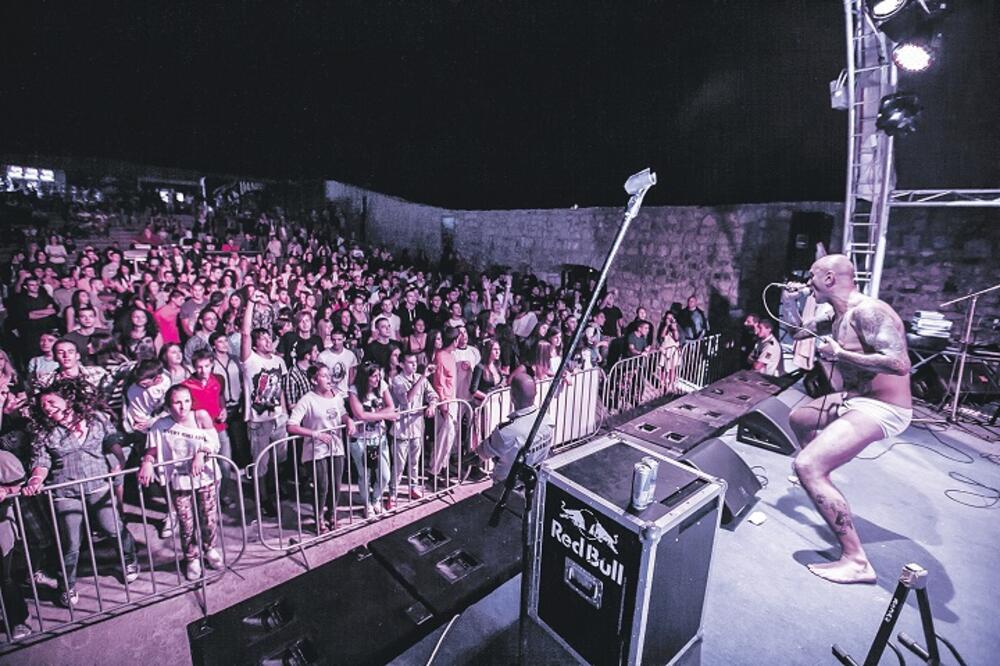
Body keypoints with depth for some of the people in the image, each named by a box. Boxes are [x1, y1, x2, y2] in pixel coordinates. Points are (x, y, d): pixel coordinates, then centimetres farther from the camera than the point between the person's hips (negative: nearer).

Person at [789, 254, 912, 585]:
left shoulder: (868, 311, -21)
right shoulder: (839, 315, 9)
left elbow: (899, 363, -30)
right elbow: (799, 332, 25)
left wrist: (839, 353, -24)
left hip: (880, 409, -11)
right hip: (855, 399, 11)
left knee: (807, 466, -23)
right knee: (798, 418, 31)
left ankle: (856, 561, -15)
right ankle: (818, 479, 51)